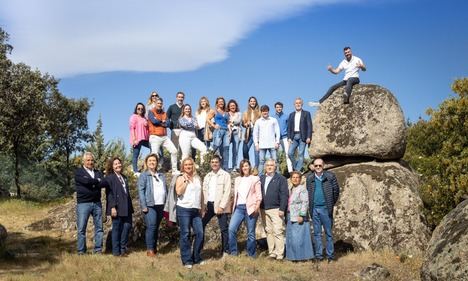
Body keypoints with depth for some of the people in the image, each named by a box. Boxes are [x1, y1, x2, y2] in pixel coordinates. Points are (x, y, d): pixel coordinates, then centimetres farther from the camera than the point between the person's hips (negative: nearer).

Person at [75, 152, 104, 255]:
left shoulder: (98, 172, 16)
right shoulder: (78, 172, 1)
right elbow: (86, 181, -17)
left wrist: (92, 183, -13)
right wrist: (97, 181, -5)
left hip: (97, 203, 4)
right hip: (83, 203, -4)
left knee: (99, 228, 6)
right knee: (81, 229, -1)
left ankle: (98, 250, 13)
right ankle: (81, 251, 6)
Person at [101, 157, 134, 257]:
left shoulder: (124, 177, 18)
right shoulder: (109, 177, -5)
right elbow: (109, 194, -11)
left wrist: (130, 206, 16)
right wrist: (112, 207, -18)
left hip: (126, 207, 7)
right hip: (117, 208, -7)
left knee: (127, 226, 4)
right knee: (117, 229, 0)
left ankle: (123, 248, 19)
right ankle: (116, 251, 9)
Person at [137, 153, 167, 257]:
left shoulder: (161, 176, 17)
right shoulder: (143, 175, 0)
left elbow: (165, 190, 17)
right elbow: (141, 191, -7)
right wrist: (143, 206, -15)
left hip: (161, 205, 5)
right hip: (150, 205, -5)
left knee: (156, 227, 9)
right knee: (151, 227, -11)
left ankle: (155, 248, 16)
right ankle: (150, 250, -6)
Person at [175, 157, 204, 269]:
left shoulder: (197, 178, 14)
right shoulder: (181, 178, 0)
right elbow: (179, 192, -16)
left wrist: (202, 208, 16)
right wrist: (185, 180, -13)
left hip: (196, 210, 5)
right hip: (184, 209, -5)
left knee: (200, 233, 0)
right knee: (185, 235, -1)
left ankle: (196, 257, 14)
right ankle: (187, 260, 4)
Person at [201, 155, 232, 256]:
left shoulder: (225, 175, -4)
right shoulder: (207, 176, 14)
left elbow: (227, 192, -10)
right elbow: (204, 191, 11)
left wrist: (221, 206, -16)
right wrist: (205, 204, -1)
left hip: (220, 206, -5)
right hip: (209, 205, 5)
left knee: (223, 229, -2)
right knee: (201, 224, 5)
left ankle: (225, 250, 7)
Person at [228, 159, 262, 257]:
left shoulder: (255, 179, 5)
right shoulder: (237, 180, 18)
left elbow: (259, 195, -2)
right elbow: (235, 195, 17)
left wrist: (257, 207, -14)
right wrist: (234, 206, 8)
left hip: (250, 208, -3)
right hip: (239, 207, 4)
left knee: (251, 233, 0)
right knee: (231, 229, -12)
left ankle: (251, 255, 9)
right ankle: (233, 252, -4)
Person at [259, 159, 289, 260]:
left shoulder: (281, 179, 1)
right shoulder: (261, 178, 15)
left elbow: (284, 195, -5)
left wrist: (282, 209, -12)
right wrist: (258, 206, 5)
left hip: (276, 209, -5)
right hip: (263, 209, 5)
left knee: (278, 232, -7)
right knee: (268, 232, 7)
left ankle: (279, 254, -4)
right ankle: (271, 252, 13)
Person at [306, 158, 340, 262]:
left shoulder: (330, 176, -1)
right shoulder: (310, 179, 8)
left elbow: (336, 191, 2)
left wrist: (331, 204, 3)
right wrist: (310, 206, 8)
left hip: (325, 208, -3)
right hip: (314, 209, 3)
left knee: (328, 233, 3)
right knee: (317, 233, 8)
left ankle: (330, 256, 8)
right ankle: (318, 255, 13)